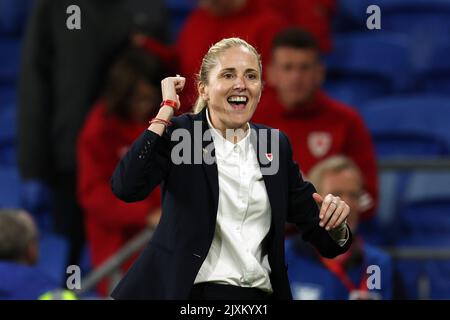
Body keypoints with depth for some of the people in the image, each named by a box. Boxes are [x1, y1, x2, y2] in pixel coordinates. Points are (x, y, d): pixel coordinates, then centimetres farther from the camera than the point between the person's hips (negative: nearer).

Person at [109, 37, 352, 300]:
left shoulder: (276, 144, 14)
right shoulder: (178, 133, 3)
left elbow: (314, 226, 17)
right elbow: (126, 188, -14)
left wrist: (335, 225, -7)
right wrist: (167, 109, -8)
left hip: (261, 294, 4)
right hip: (192, 292, -4)